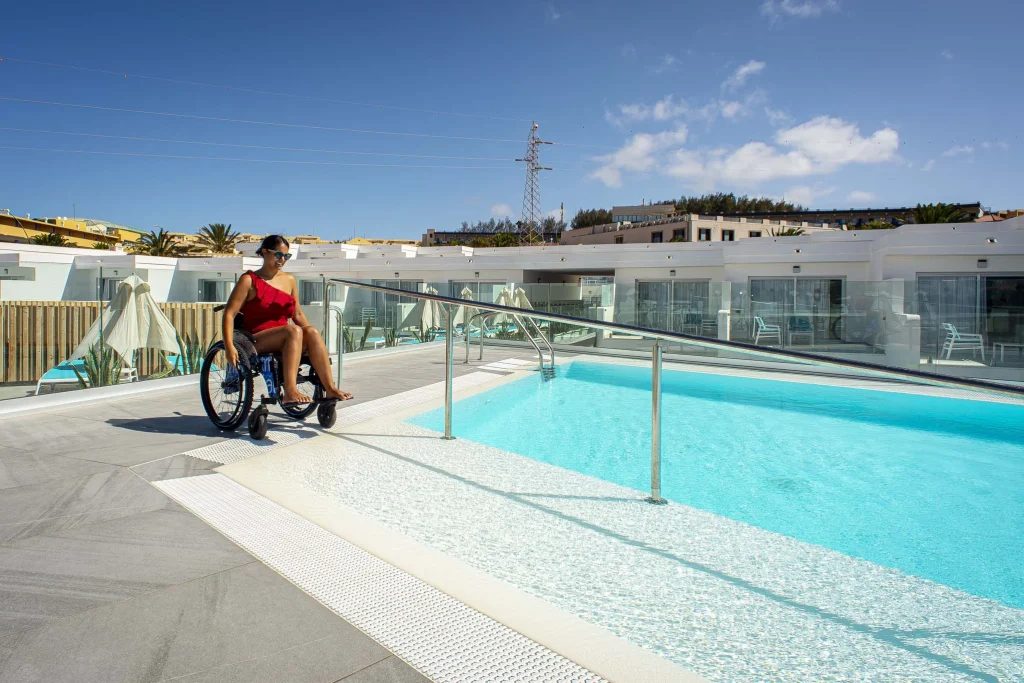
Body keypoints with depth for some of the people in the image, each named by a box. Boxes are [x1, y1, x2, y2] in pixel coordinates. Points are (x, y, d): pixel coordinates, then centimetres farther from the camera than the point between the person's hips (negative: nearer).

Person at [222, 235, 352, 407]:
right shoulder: (249, 280, 0)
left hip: (283, 340, 4)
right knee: (294, 331, -33)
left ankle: (330, 388, -32)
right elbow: (229, 313, -6)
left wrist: (312, 341, 7)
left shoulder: (289, 280, 15)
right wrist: (229, 346, -19)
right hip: (257, 341, -4)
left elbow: (298, 314, 19)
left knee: (312, 332, -26)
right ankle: (290, 392, -45)